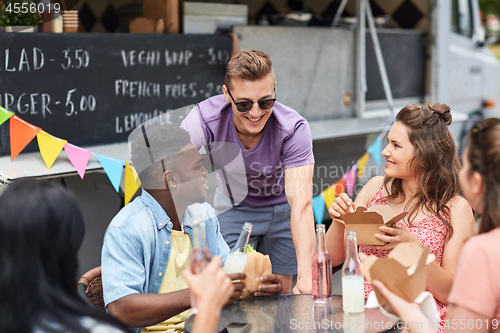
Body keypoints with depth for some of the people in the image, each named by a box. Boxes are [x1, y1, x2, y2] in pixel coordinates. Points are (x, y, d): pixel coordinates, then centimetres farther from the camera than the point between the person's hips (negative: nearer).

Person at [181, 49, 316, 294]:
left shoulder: (294, 129, -32)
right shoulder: (202, 120, -32)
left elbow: (301, 204, -40)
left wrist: (305, 275, -52)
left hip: (282, 207, 0)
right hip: (233, 207, 0)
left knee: (280, 292, 9)